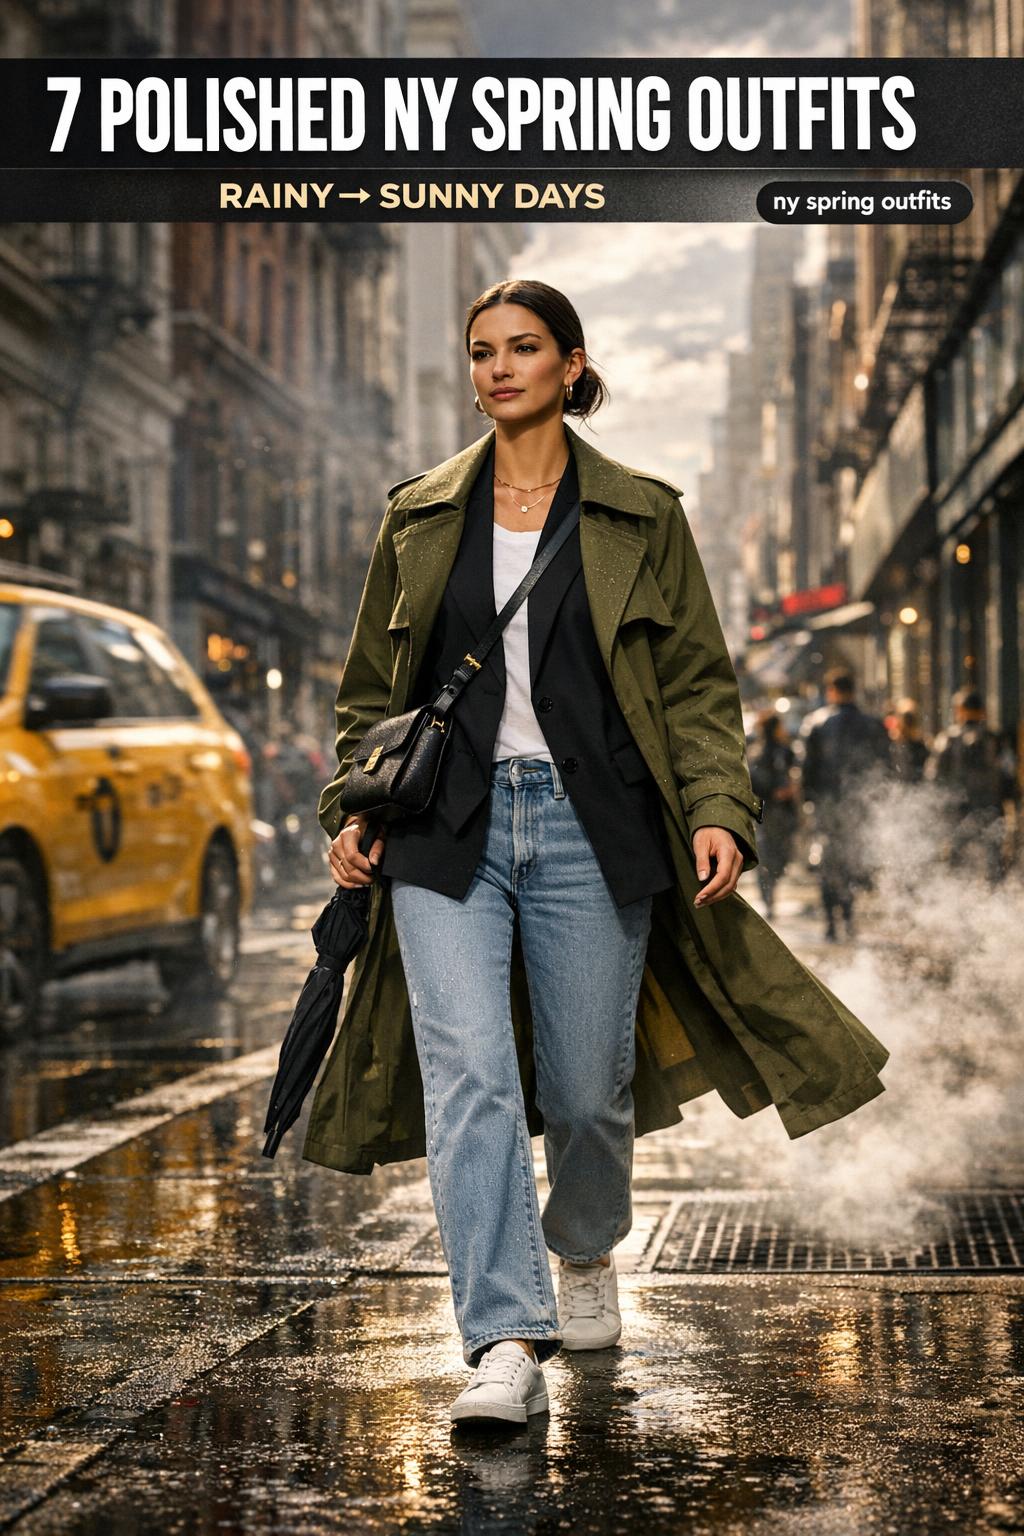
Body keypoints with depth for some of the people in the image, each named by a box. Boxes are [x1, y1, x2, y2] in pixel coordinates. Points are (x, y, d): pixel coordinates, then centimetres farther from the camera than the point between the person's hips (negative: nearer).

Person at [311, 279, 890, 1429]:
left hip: (588, 827, 0)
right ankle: (504, 1346, -17)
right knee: (469, 1073, -15)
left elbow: (697, 685, 6)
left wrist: (717, 810, -9)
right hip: (447, 827, 1)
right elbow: (370, 687, 17)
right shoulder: (420, 516, 12)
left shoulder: (641, 516, 7)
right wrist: (351, 810, 3)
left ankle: (585, 1256, 36)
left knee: (587, 1086, 4)